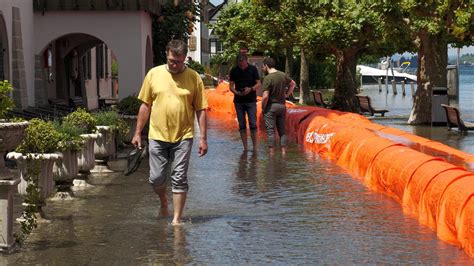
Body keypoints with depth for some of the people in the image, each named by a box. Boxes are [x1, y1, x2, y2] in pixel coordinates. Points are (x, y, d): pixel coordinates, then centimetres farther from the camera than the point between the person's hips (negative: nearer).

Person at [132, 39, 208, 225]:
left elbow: (201, 110, 0)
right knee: (156, 178, 5)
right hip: (157, 136, 2)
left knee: (179, 179, -1)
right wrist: (138, 133, 7)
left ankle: (177, 218, 9)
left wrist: (203, 138, -4)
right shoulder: (154, 74, 2)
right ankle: (163, 200, 36)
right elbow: (145, 106, 7)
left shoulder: (194, 78, -1)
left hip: (183, 136, -1)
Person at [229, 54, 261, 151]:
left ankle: (255, 147, 1)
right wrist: (236, 92, -17)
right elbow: (231, 86, 4)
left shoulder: (253, 69, -3)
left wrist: (250, 89, -20)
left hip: (251, 100, -2)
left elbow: (258, 84, -1)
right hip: (239, 101, 2)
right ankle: (245, 147, 8)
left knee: (253, 124, -6)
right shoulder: (234, 70, 2)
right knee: (242, 125, 3)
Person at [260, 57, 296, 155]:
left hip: (271, 106, -6)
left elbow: (265, 96, -21)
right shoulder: (283, 75, 4)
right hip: (282, 105, 6)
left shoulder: (268, 78, -17)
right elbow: (293, 83, 22)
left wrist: (263, 107, -7)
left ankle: (271, 154, 1)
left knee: (270, 131, 0)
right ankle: (283, 153, 12)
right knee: (282, 131, 12)